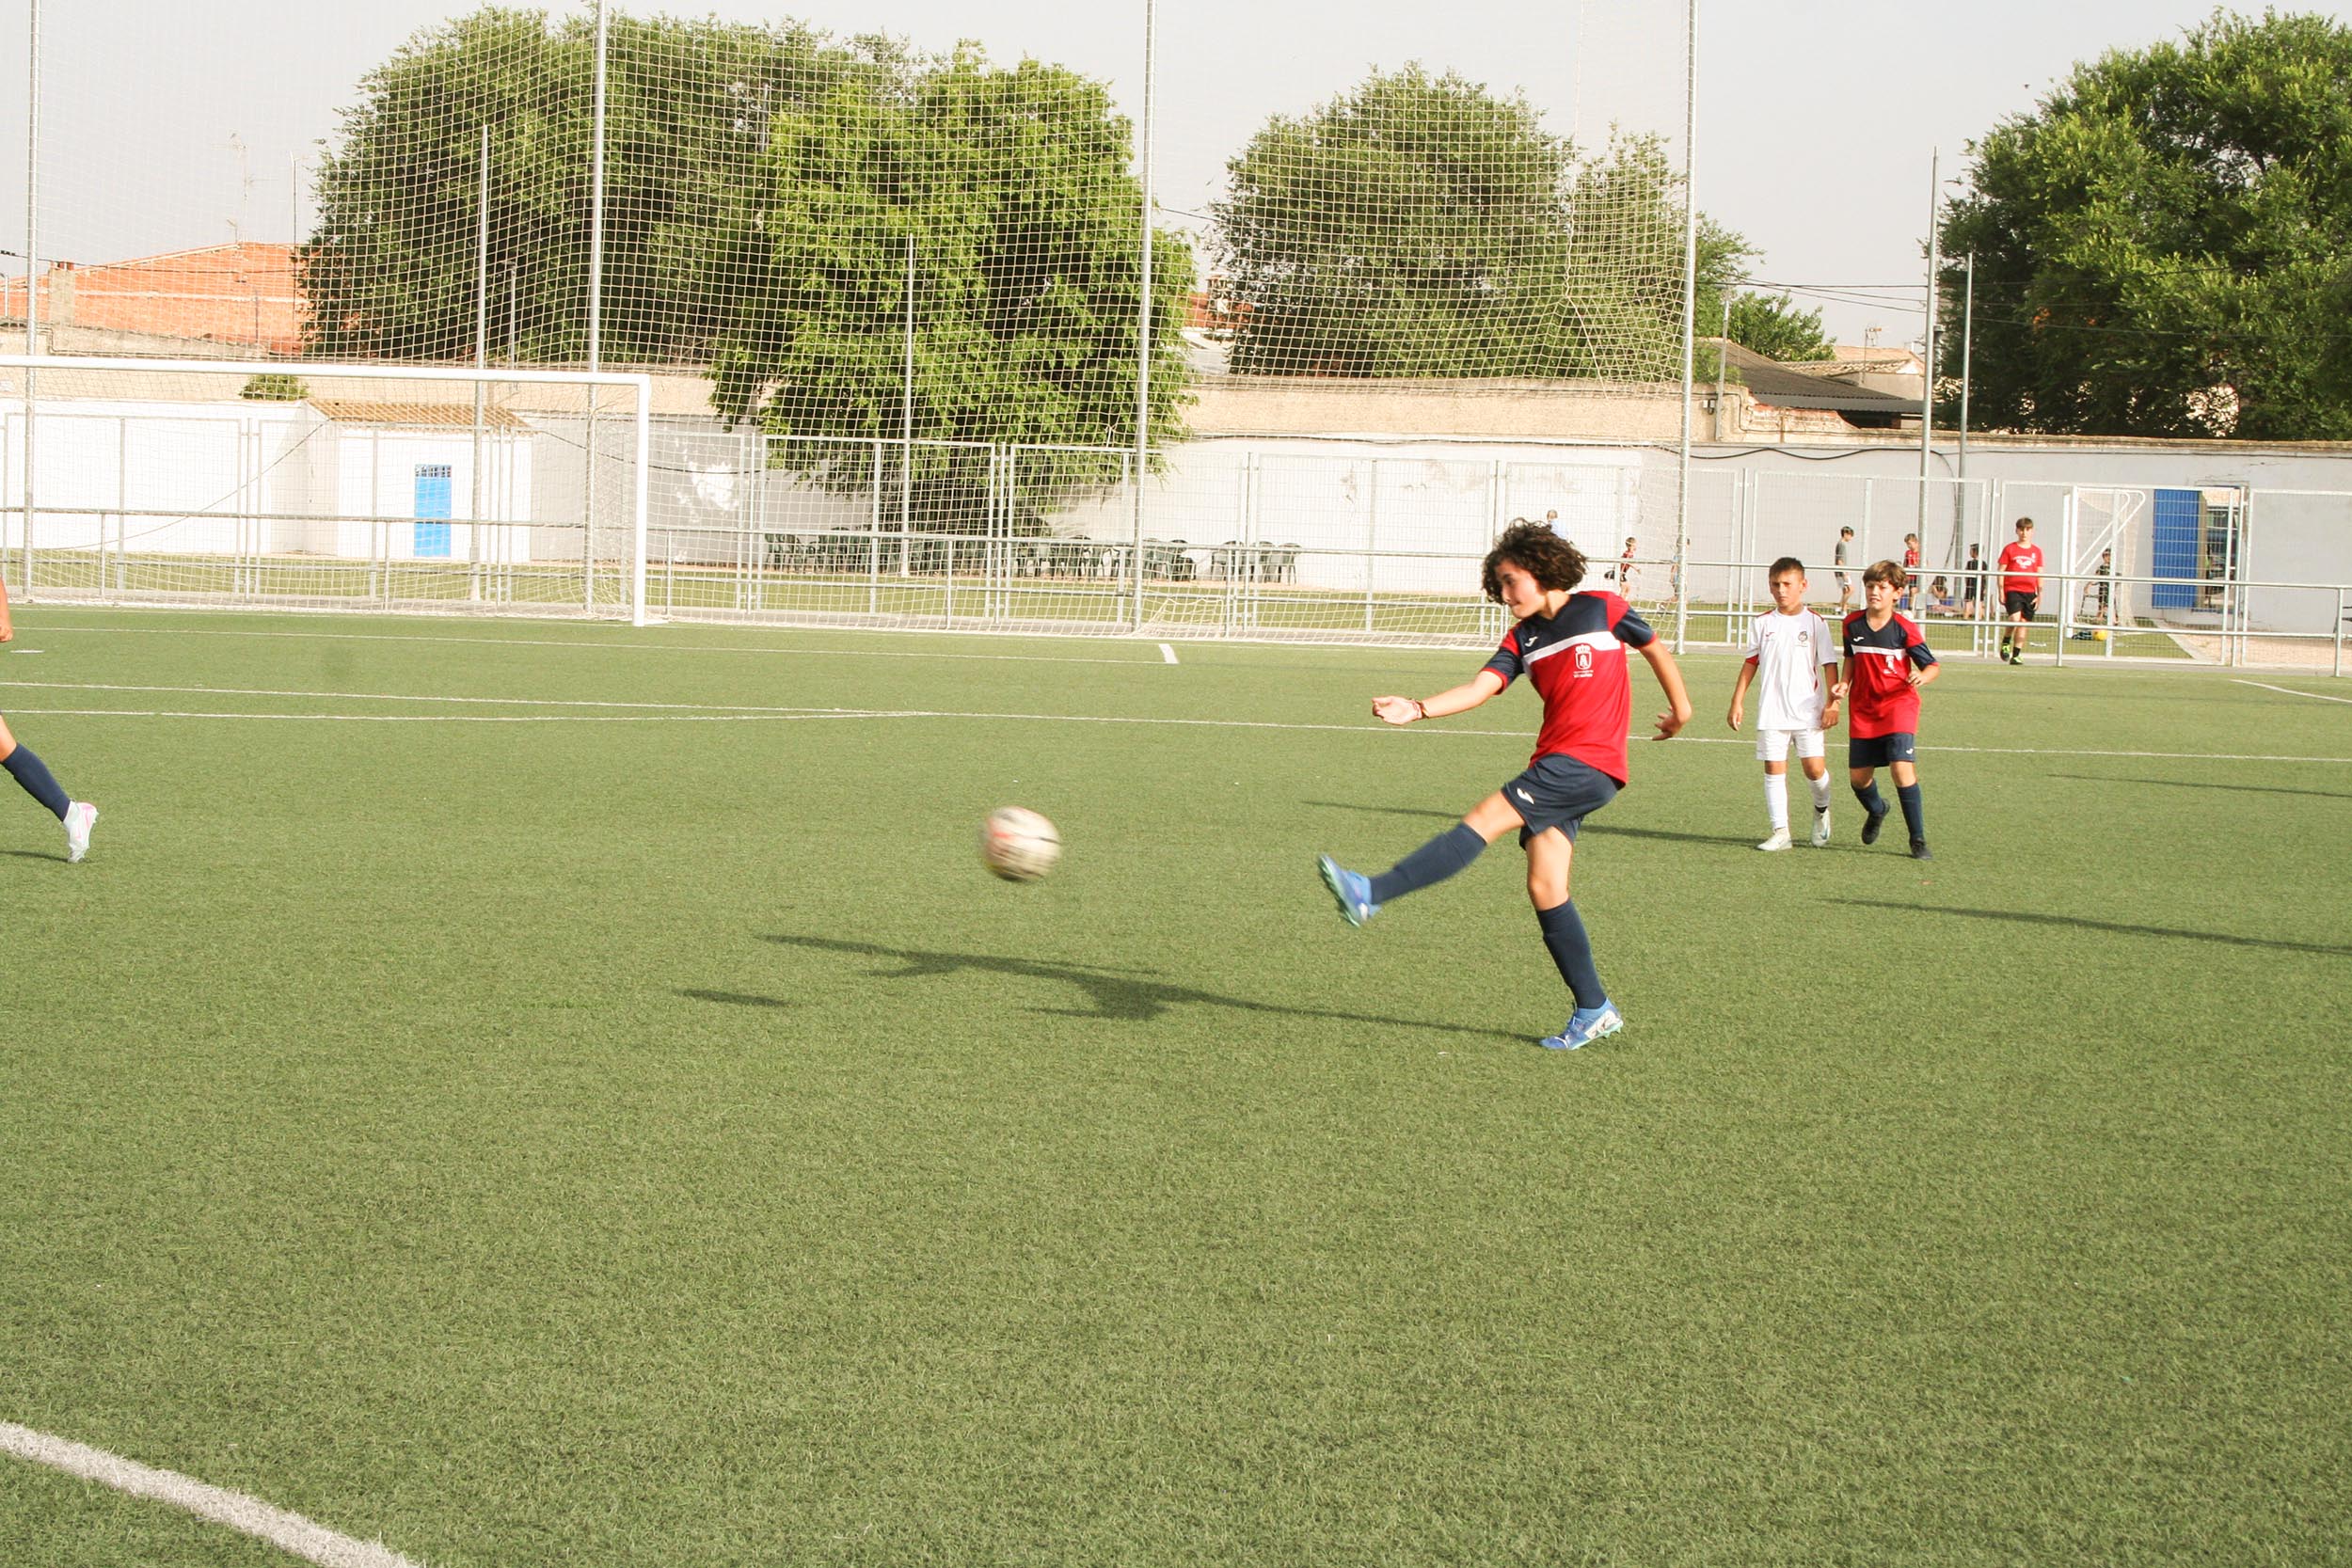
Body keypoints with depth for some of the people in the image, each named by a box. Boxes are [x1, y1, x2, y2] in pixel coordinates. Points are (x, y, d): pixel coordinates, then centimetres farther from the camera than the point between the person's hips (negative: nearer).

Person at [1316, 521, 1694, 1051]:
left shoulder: (1602, 610, 1)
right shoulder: (1523, 640, 14)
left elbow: (1656, 649, 17)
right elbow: (1481, 687, -1)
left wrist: (1680, 708, 26)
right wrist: (1417, 709, -17)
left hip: (1589, 763, -7)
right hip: (1554, 764, 7)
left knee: (1485, 820, -18)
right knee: (1544, 888, -1)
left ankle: (1369, 895, -25)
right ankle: (1593, 1011, 6)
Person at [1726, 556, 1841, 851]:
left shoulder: (1815, 622, 0)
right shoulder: (1762, 624, 7)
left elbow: (1829, 664, 0)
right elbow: (1750, 664, 13)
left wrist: (1832, 703, -7)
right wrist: (1737, 702, 9)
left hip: (1808, 711, -2)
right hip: (1771, 712, 2)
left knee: (1814, 768, -6)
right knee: (1774, 768, -2)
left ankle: (1821, 810, 25)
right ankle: (1780, 832, 1)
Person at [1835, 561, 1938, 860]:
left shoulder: (1904, 629, -11)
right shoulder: (1852, 624, 0)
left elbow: (1932, 665, -6)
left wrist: (1923, 676, -28)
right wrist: (1843, 684, 0)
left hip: (1898, 704, -4)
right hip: (1863, 709, 4)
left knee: (1902, 768, -19)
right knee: (1858, 777, 6)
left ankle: (1918, 840, -9)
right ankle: (1876, 810, 42)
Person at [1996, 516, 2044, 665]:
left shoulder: (2037, 551, 10)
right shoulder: (2009, 549, 2)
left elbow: (2039, 575, 13)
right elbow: (2001, 572, 2)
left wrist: (2040, 594, 7)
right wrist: (2001, 592, -4)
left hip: (2029, 592, 3)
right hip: (2012, 590, -3)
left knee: (2024, 623, 3)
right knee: (2015, 618, -22)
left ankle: (2016, 655, 11)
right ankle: (2005, 642, 4)